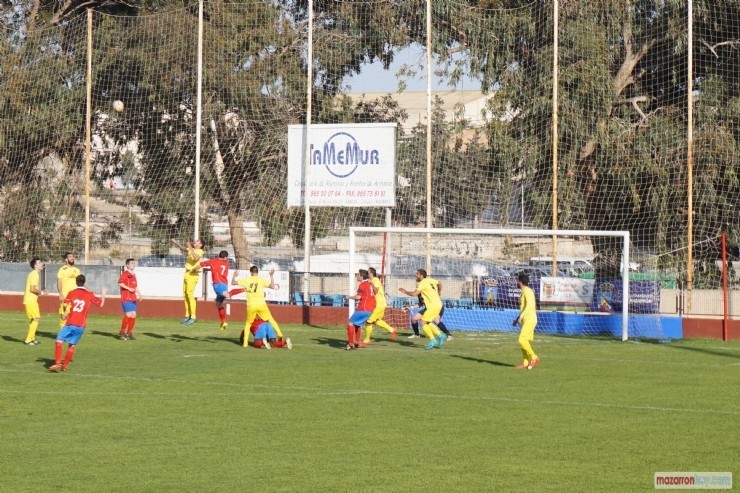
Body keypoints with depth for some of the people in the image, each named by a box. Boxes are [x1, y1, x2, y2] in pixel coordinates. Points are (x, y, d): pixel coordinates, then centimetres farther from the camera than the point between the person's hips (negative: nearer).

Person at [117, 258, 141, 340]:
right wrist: (128, 288, -23)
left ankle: (129, 332, 14)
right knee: (128, 314, -14)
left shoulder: (133, 275, 21)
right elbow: (120, 283, -20)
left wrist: (139, 293, 16)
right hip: (126, 298, -9)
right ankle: (122, 333, -6)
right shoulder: (125, 273, -7)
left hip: (133, 298, 9)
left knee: (133, 315, 5)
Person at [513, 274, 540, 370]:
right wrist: (518, 319, 24)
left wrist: (520, 317, -24)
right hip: (526, 320, 10)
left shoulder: (527, 291, -11)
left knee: (522, 340, -15)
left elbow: (529, 306, -24)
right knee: (523, 341, 6)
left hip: (529, 320, -10)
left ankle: (534, 357, -9)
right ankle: (526, 363, 5)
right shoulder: (525, 291, 19)